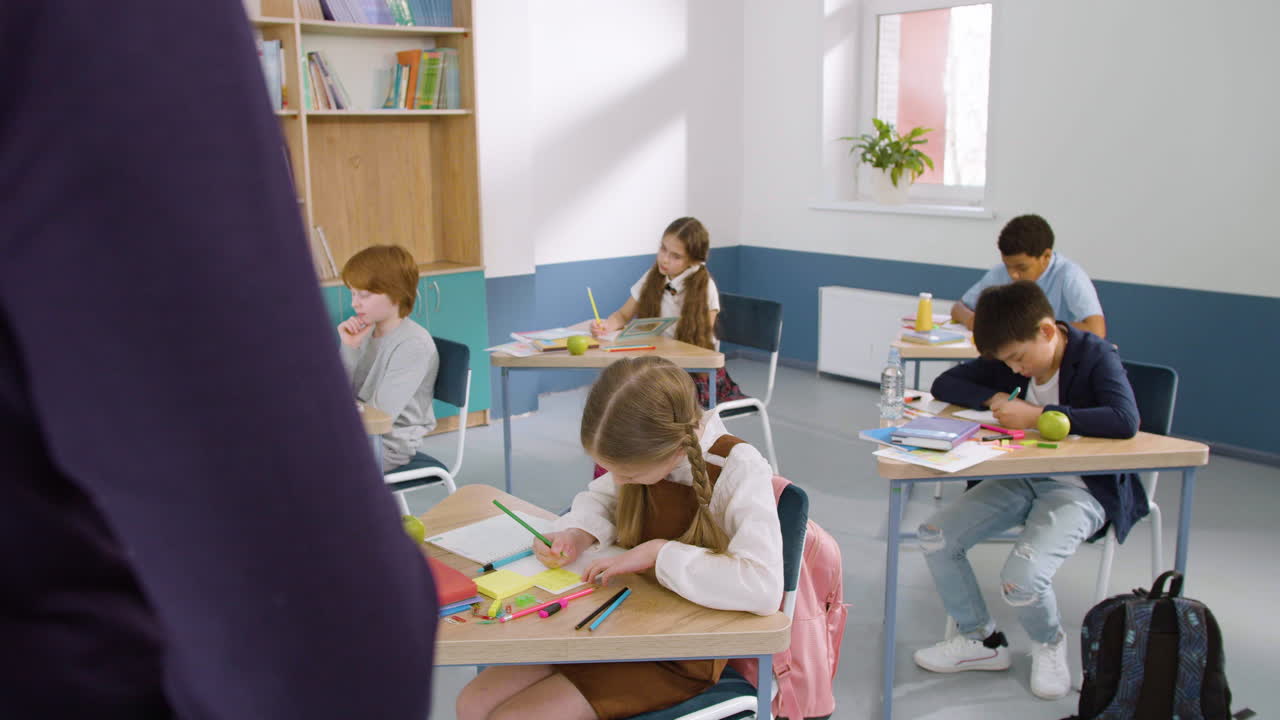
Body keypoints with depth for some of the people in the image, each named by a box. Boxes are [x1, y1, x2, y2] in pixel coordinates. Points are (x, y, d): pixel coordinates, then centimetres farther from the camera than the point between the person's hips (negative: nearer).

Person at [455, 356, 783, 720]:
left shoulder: (739, 468, -24)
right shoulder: (647, 451, -7)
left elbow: (763, 587, -38)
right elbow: (600, 498, 14)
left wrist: (658, 553, -30)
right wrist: (577, 534, -8)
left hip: (682, 653, -6)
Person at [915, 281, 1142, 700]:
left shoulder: (1097, 356, -16)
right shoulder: (1007, 358, 1)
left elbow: (1126, 420, -33)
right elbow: (944, 384, 7)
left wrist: (1039, 415, -31)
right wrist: (995, 398, -13)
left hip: (1083, 488, -6)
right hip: (1021, 477, 7)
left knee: (1021, 577, -28)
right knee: (935, 537, -8)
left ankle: (1049, 644, 9)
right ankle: (981, 640, 12)